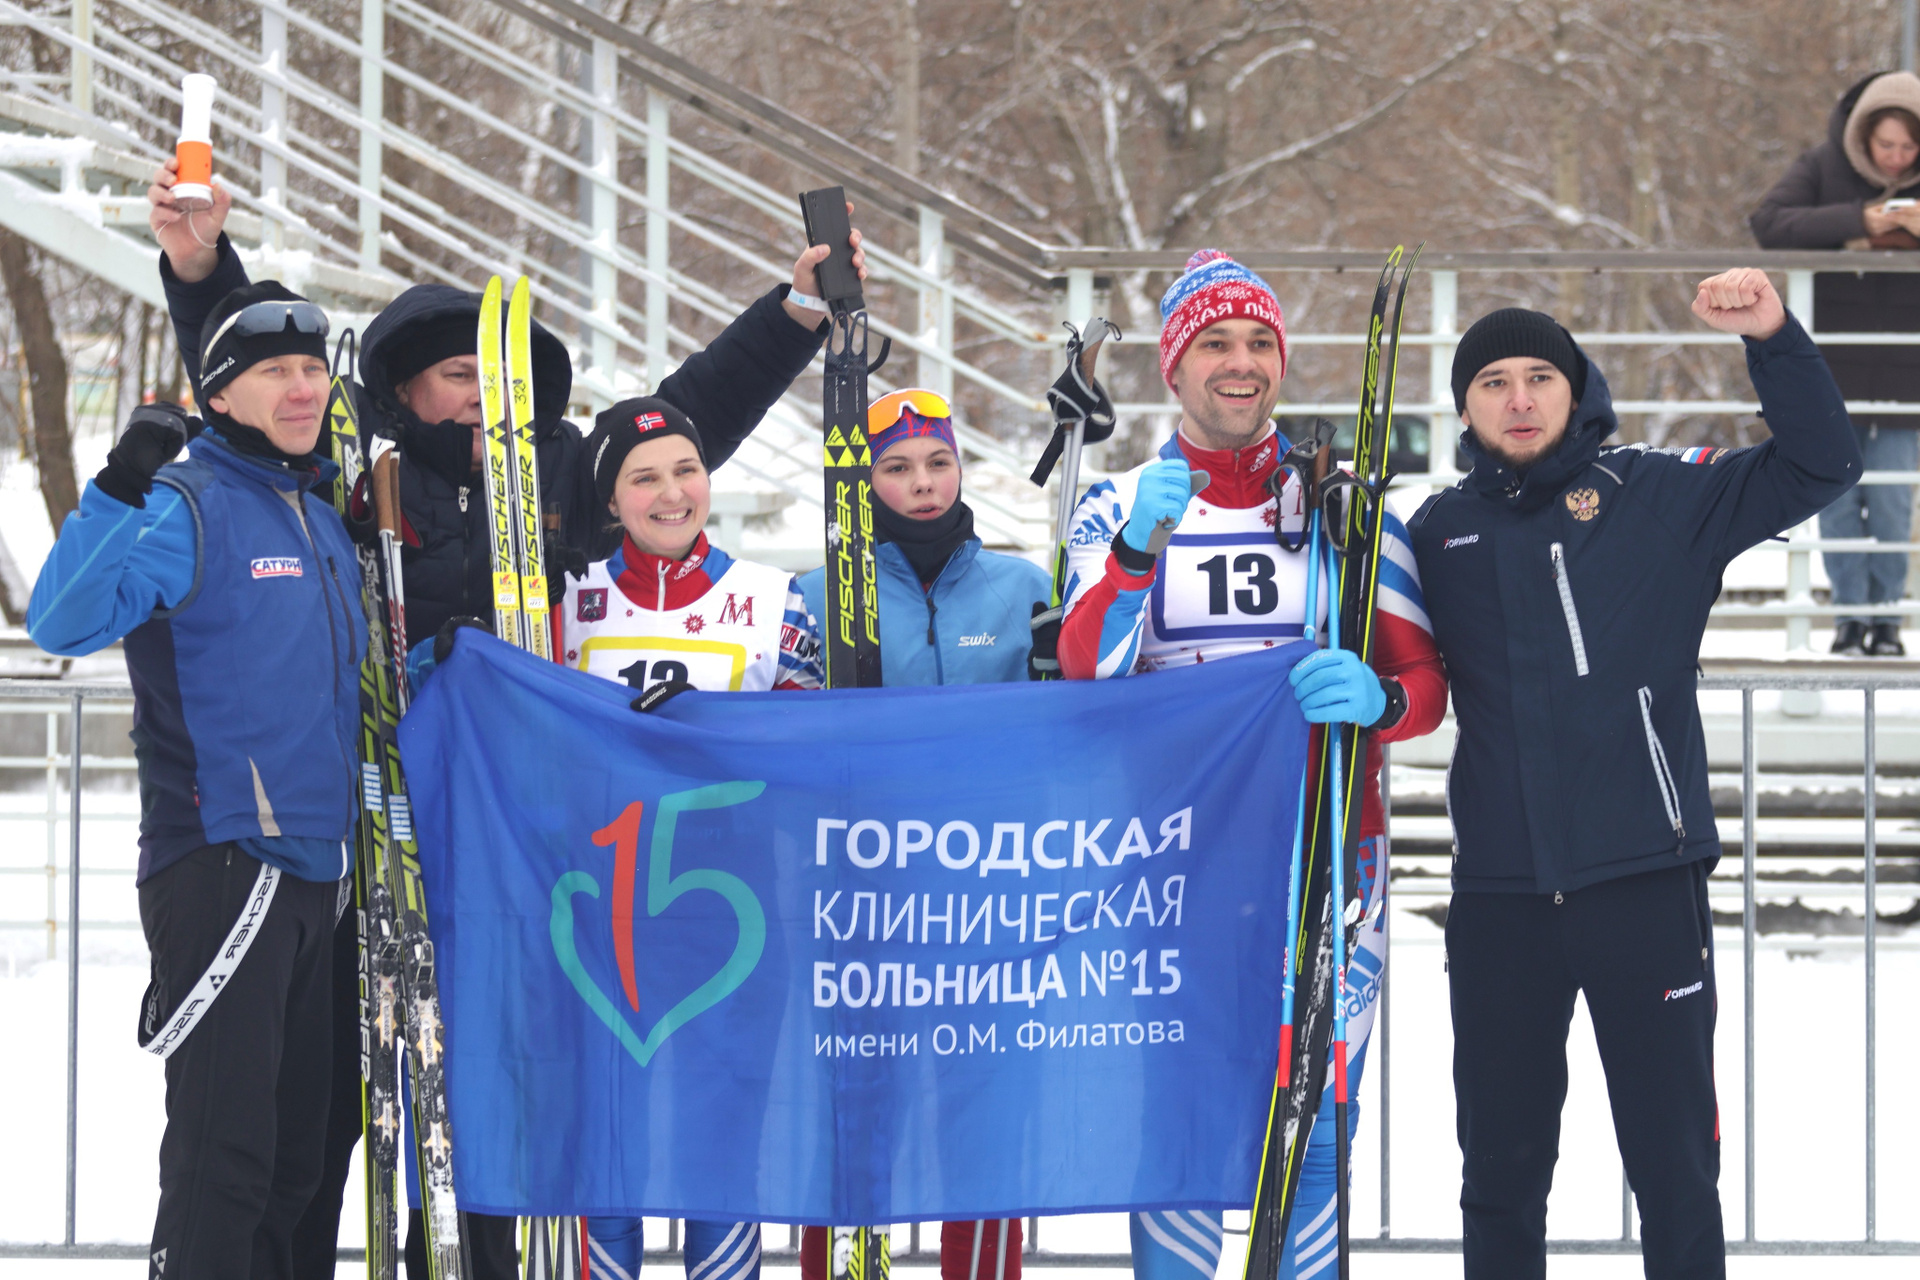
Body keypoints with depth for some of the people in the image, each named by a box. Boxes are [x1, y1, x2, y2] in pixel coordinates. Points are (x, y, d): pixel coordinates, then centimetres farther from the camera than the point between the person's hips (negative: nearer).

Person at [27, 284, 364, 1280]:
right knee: (223, 1150, -12)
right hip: (220, 864, -8)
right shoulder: (188, 506, -8)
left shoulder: (322, 524, 18)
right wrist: (119, 489, -34)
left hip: (313, 872, 8)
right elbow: (63, 625, -25)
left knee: (291, 1156, 11)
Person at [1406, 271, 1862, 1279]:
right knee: (1500, 1170, 12)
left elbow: (1821, 465, -4)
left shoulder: (1659, 497, 2)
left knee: (1673, 1160, 1)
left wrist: (1773, 339, -17)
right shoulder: (1439, 533, 10)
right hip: (1499, 895, 3)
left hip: (1645, 885, -3)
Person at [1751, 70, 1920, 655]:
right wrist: (1858, 220, -27)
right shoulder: (1825, 167, -5)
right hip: (1831, 366, 0)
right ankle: (1850, 613, 12)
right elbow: (1769, 222, -18)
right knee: (1837, 497, 3)